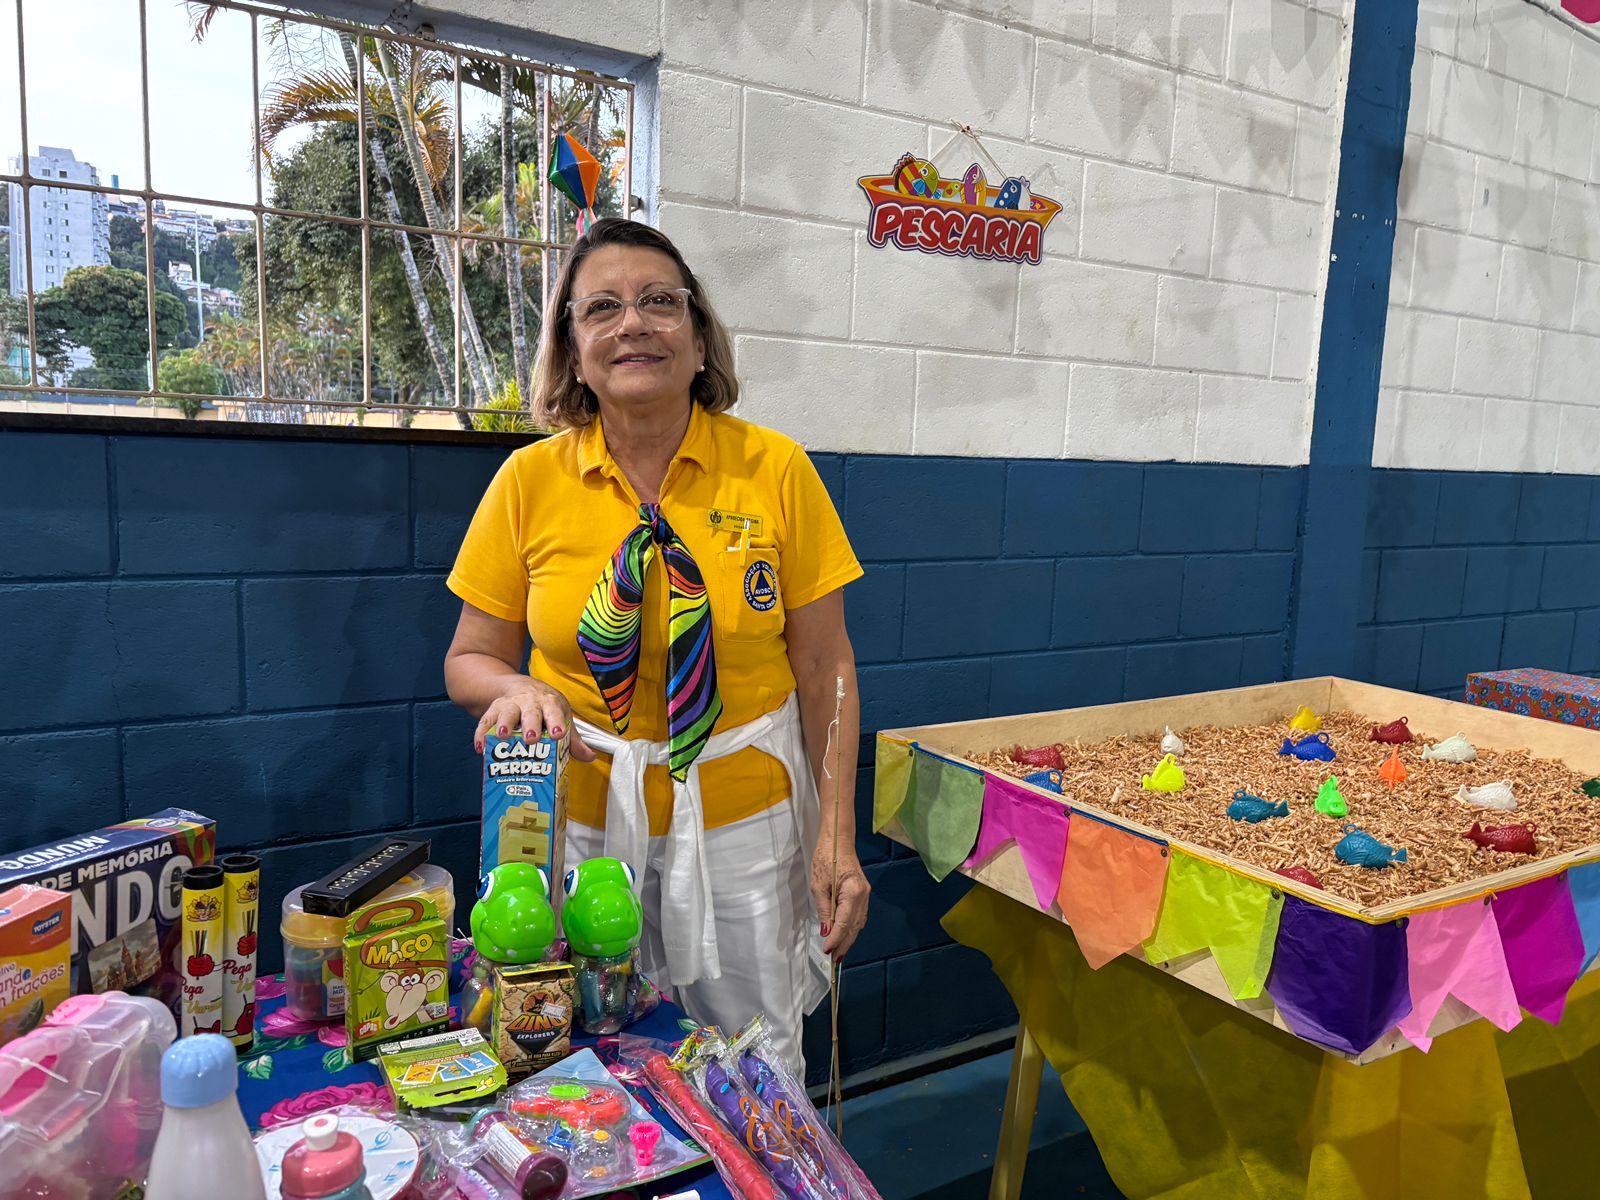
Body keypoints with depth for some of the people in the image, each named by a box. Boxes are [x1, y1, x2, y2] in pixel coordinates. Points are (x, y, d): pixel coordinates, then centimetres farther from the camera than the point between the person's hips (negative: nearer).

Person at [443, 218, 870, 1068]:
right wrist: (518, 688, -18)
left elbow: (825, 666, -4)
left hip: (743, 816, 0)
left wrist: (837, 835, -8)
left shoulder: (775, 469, -7)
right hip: (582, 815, 1)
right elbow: (469, 662, 4)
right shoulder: (530, 480, -4)